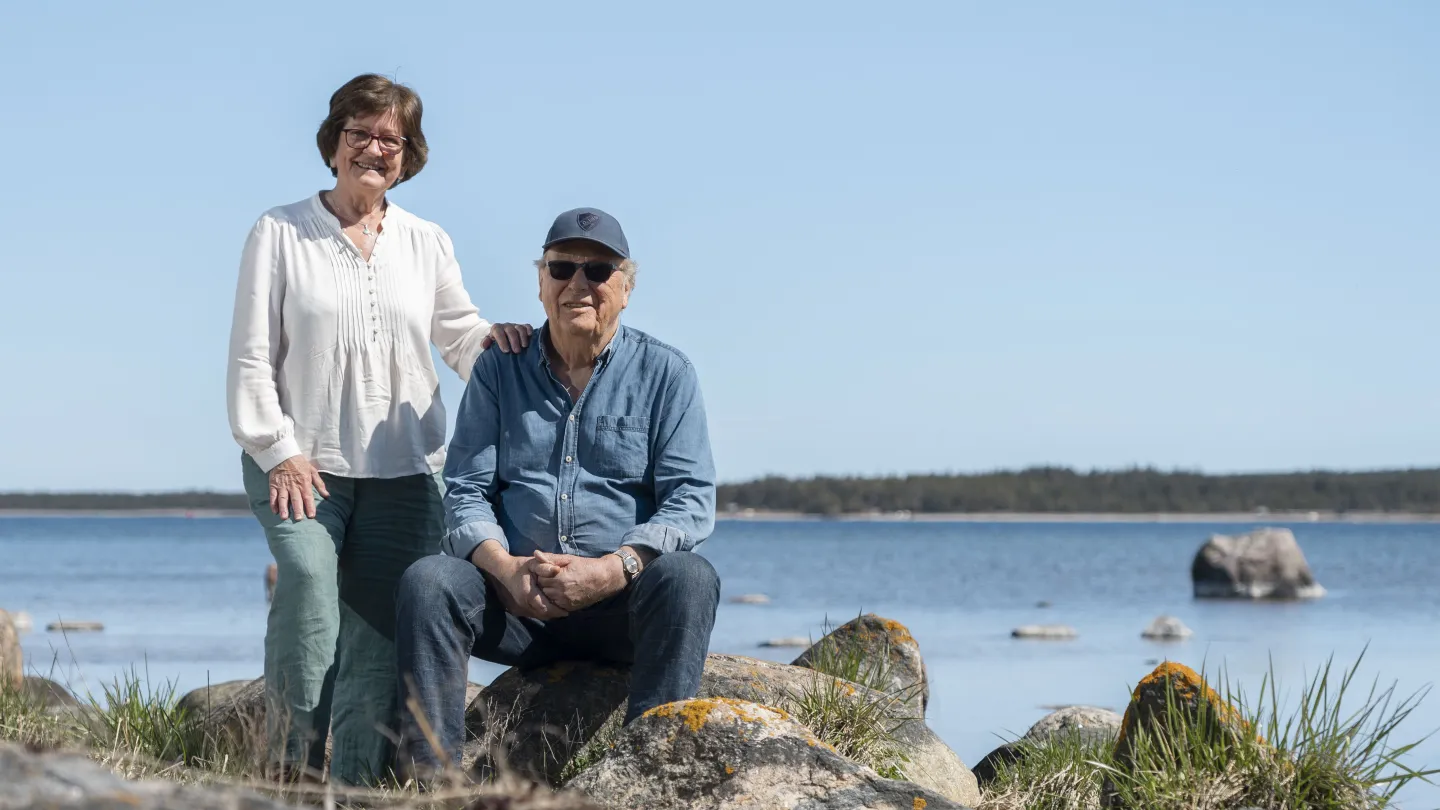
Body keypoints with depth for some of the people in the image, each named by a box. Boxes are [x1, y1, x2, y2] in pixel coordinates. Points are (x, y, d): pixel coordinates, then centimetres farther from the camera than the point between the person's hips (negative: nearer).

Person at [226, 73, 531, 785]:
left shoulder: (426, 243, 14)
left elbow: (457, 334, 19)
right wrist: (278, 450, -8)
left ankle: (357, 787, -3)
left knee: (380, 626, -7)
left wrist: (490, 339, -5)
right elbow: (251, 355, 2)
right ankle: (294, 763, -22)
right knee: (309, 577, -28)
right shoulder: (280, 233, 5)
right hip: (299, 461, -3)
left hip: (403, 469, 3)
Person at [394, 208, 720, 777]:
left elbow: (691, 500, -4)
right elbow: (465, 490, 5)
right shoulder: (498, 371, 12)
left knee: (687, 577, -32)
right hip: (517, 600, 2)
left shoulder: (665, 373, 5)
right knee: (427, 580, -25)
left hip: (622, 606, -2)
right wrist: (505, 568, -17)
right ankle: (428, 781, -30)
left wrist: (612, 570, -22)